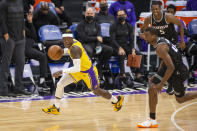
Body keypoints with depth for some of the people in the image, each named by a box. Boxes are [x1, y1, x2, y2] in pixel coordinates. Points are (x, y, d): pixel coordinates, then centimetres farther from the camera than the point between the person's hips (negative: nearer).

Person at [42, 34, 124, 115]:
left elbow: (77, 68, -40)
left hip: (88, 72, -8)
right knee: (60, 84, -1)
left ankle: (117, 100, 40)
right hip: (79, 70, 8)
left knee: (97, 91, 14)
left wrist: (62, 72, -40)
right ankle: (55, 108, 13)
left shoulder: (74, 49, -34)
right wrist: (63, 51, 7)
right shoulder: (74, 42, -8)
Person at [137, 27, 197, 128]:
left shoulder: (160, 47, -29)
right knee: (152, 90, 1)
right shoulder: (160, 40, 1)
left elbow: (171, 68, -32)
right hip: (169, 67, 9)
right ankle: (152, 120, 7)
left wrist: (161, 84, -26)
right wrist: (156, 75, 17)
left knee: (180, 99, 10)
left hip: (179, 72, -9)